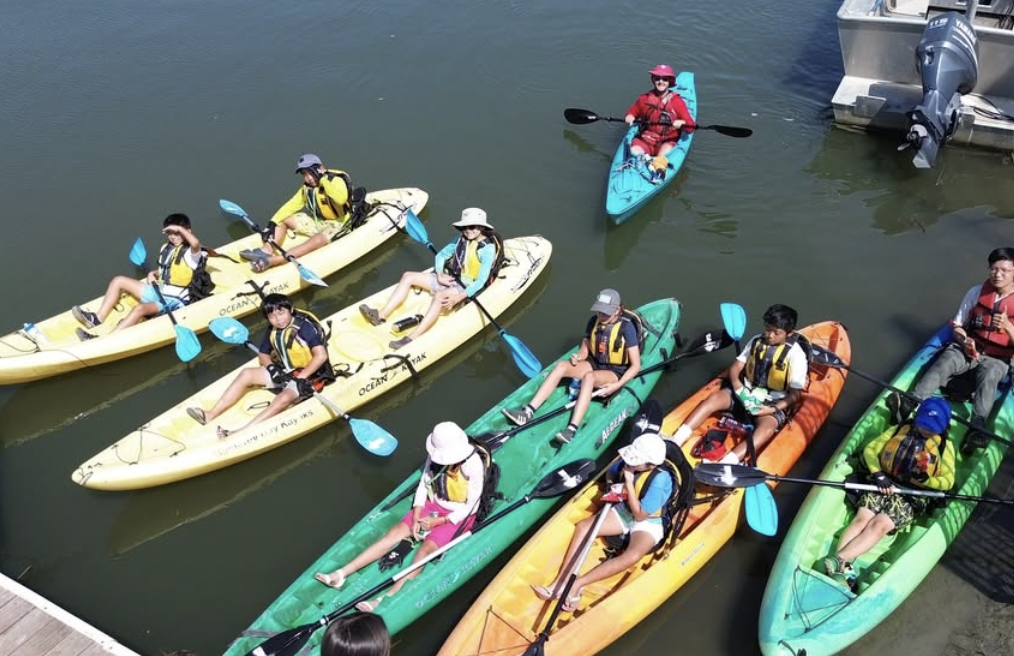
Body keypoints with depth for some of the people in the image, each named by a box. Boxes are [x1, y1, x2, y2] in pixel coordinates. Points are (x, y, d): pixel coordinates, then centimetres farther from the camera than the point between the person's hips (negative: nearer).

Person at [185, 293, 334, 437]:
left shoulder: (306, 327, -22)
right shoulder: (273, 330, 1)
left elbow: (321, 356, -31)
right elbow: (263, 354, 13)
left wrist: (300, 377, -27)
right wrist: (271, 368, -10)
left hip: (309, 375, -8)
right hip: (285, 372, 8)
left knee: (283, 398, -34)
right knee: (247, 374, -4)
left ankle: (243, 431, -43)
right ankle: (210, 415, -9)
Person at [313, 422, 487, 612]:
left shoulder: (473, 465, -25)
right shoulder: (436, 455, -10)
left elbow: (471, 507, -18)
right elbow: (424, 483, 1)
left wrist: (439, 521, -16)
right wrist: (416, 516, -11)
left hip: (458, 516, -5)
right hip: (433, 505, 5)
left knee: (426, 548, -26)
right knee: (395, 533, -11)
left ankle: (385, 600, -39)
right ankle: (341, 574, -18)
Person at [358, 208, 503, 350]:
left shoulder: (488, 248, -15)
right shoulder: (461, 239, 6)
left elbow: (481, 282, -22)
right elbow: (440, 256, 15)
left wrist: (457, 298, -31)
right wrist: (439, 275, -6)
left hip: (467, 289, -8)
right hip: (449, 279, 8)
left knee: (439, 297, -39)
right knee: (408, 276, 0)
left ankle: (412, 339, -48)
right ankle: (381, 316, -10)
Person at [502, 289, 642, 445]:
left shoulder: (627, 328, -18)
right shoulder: (593, 322, -2)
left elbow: (636, 366, -17)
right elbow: (584, 350, 9)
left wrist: (617, 386, -27)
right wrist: (578, 357, -15)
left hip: (615, 373, -6)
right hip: (595, 364, 6)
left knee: (589, 376, -37)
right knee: (561, 365, -20)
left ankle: (572, 429, -49)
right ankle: (528, 412, -27)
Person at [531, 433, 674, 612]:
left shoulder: (660, 480, -30)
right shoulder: (628, 461, -13)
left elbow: (639, 516, -26)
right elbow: (610, 473, 11)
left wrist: (629, 483, -29)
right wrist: (612, 486, -10)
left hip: (648, 523, -6)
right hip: (623, 511, 6)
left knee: (633, 556, -36)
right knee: (582, 526, -14)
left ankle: (576, 583, -34)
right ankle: (559, 582, -24)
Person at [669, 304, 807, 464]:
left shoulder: (795, 354, -11)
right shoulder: (756, 341, 2)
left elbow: (796, 394, -11)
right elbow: (735, 368, 5)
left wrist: (773, 409, -26)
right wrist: (738, 388, -16)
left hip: (774, 403, -4)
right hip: (747, 392, 4)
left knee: (767, 427, -35)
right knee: (714, 398, -22)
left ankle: (725, 465, -57)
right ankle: (674, 442, -34)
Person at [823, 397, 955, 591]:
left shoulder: (945, 446, 11)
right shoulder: (898, 430, 14)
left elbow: (947, 481, 1)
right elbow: (870, 450, 9)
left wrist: (922, 480, -16)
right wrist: (878, 474, -8)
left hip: (912, 497, -2)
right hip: (884, 485, 2)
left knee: (879, 525, -27)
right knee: (861, 519, -26)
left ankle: (838, 561, -44)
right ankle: (842, 567, -44)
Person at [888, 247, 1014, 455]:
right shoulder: (976, 292, 3)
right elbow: (957, 326, 9)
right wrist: (963, 339, -13)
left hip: (997, 359, -2)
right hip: (968, 349, 2)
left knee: (988, 376, -37)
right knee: (944, 363, -30)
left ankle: (976, 429, -56)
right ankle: (909, 404, -51)